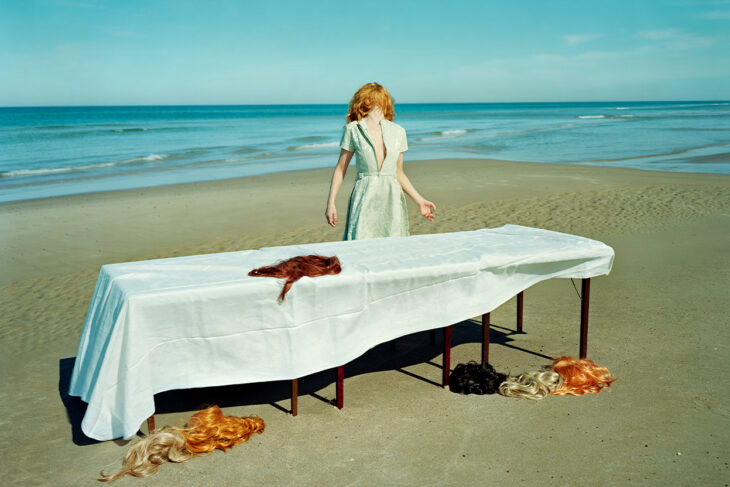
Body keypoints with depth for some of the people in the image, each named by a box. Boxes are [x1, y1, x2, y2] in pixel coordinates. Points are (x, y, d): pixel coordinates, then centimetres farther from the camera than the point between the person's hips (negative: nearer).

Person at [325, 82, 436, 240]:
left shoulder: (398, 132, 10)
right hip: (365, 197, -2)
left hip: (393, 197, 3)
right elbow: (340, 169, 7)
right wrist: (331, 203, 2)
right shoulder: (353, 130, 2)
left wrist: (419, 200, 16)